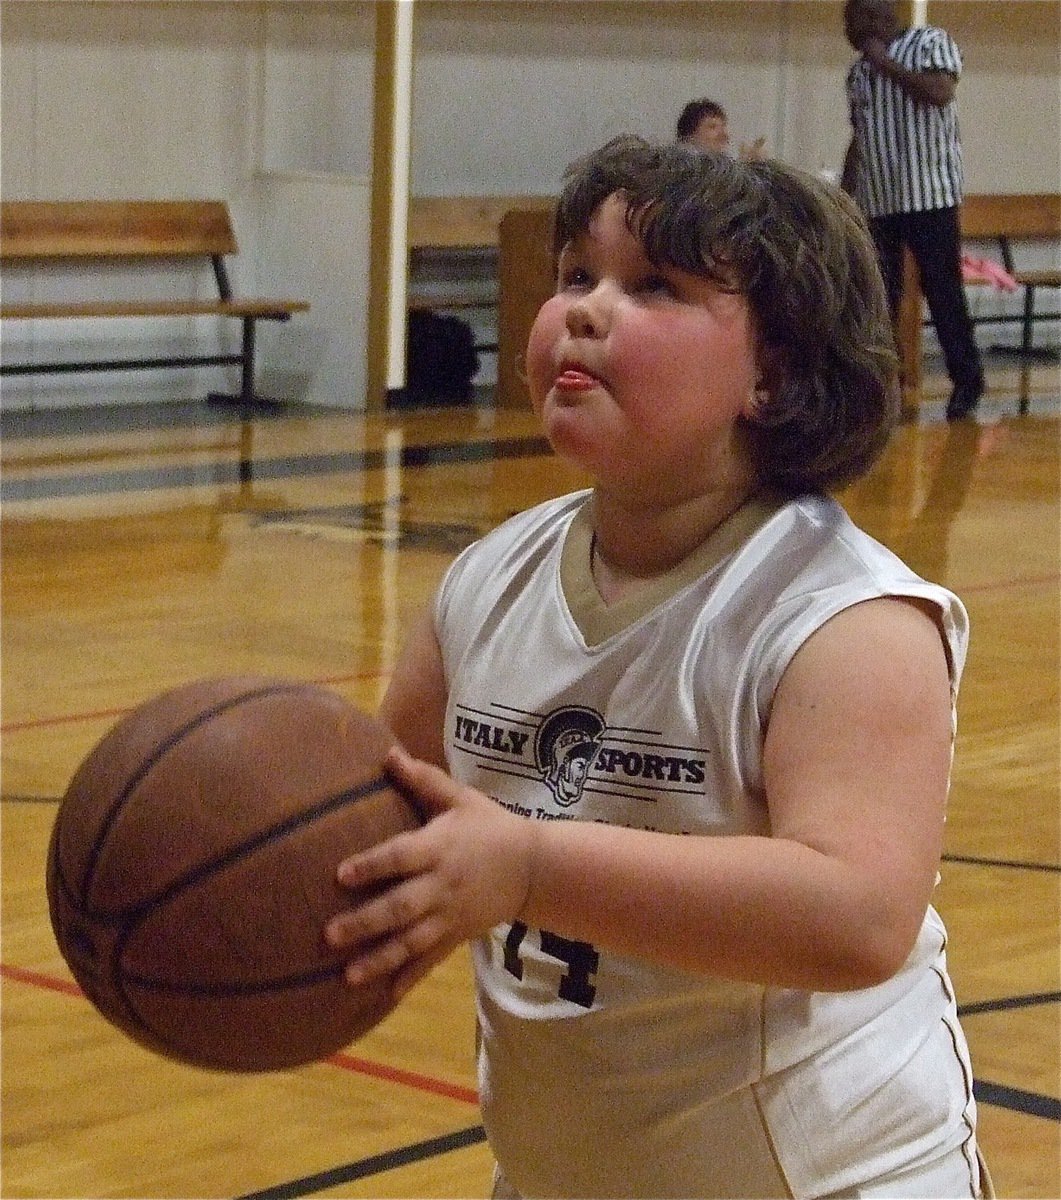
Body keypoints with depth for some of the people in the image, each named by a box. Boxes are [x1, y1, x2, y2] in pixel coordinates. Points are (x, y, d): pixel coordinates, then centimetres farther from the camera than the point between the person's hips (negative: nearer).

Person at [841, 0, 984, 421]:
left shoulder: (931, 42, 1)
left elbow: (940, 91, -17)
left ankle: (967, 379, 4)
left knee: (943, 289, -4)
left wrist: (885, 62, -9)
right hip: (874, 199, 5)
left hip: (928, 193, -5)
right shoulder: (858, 71, 17)